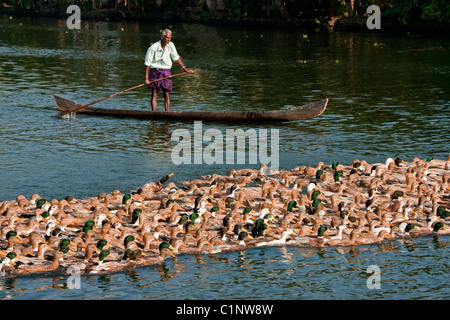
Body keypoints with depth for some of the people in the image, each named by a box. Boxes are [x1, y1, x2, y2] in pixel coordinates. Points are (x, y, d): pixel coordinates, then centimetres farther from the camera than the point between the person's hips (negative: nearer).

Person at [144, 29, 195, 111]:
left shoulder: (171, 45, -1)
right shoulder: (153, 48, -13)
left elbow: (176, 58, 13)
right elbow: (147, 64, -9)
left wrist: (185, 69, 13)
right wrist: (146, 78, -13)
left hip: (166, 72, 3)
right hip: (155, 71, -3)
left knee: (166, 94, 0)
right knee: (154, 94, -2)